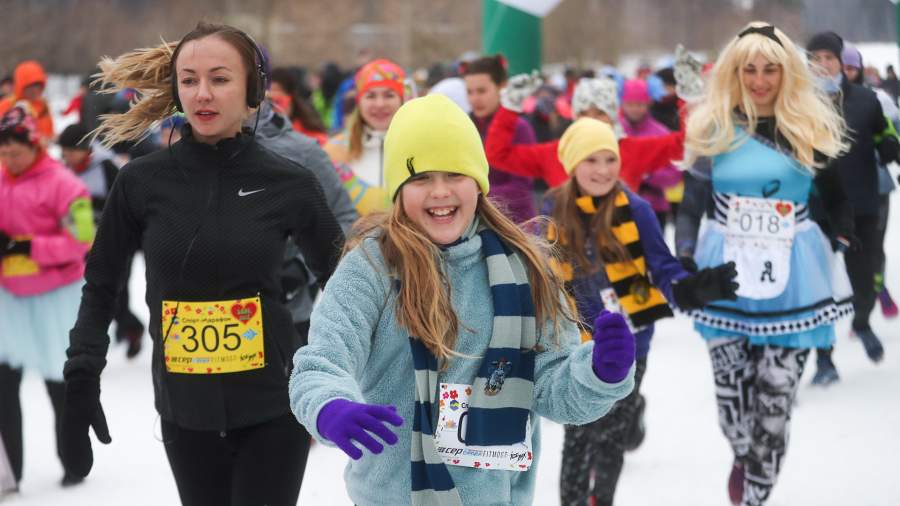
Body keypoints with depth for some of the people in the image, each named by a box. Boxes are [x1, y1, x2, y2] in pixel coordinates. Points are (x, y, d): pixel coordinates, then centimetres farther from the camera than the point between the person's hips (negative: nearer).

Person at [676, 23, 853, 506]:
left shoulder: (811, 129, 3)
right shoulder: (713, 128, 3)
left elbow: (835, 195, 14)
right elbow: (691, 204, 5)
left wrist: (845, 244, 2)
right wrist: (684, 260, -6)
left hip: (792, 278, 0)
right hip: (725, 276, 0)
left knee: (775, 400, -5)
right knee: (731, 392, 3)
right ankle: (743, 459, 36)